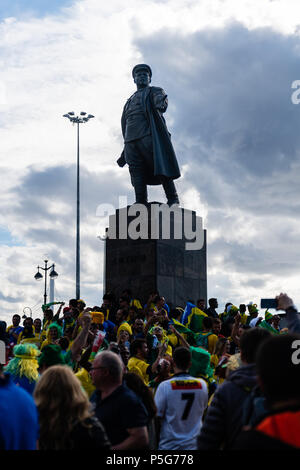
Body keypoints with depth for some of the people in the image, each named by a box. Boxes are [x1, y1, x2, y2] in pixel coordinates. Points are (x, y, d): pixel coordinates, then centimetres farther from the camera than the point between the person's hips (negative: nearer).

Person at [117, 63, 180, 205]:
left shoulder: (154, 91, 19)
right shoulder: (130, 101, 33)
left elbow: (161, 100, -7)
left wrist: (161, 104, -31)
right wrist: (124, 154, 27)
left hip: (149, 136, -5)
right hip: (131, 141, 5)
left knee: (161, 168, -14)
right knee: (137, 172, -6)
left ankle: (173, 200, -13)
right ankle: (140, 203, -9)